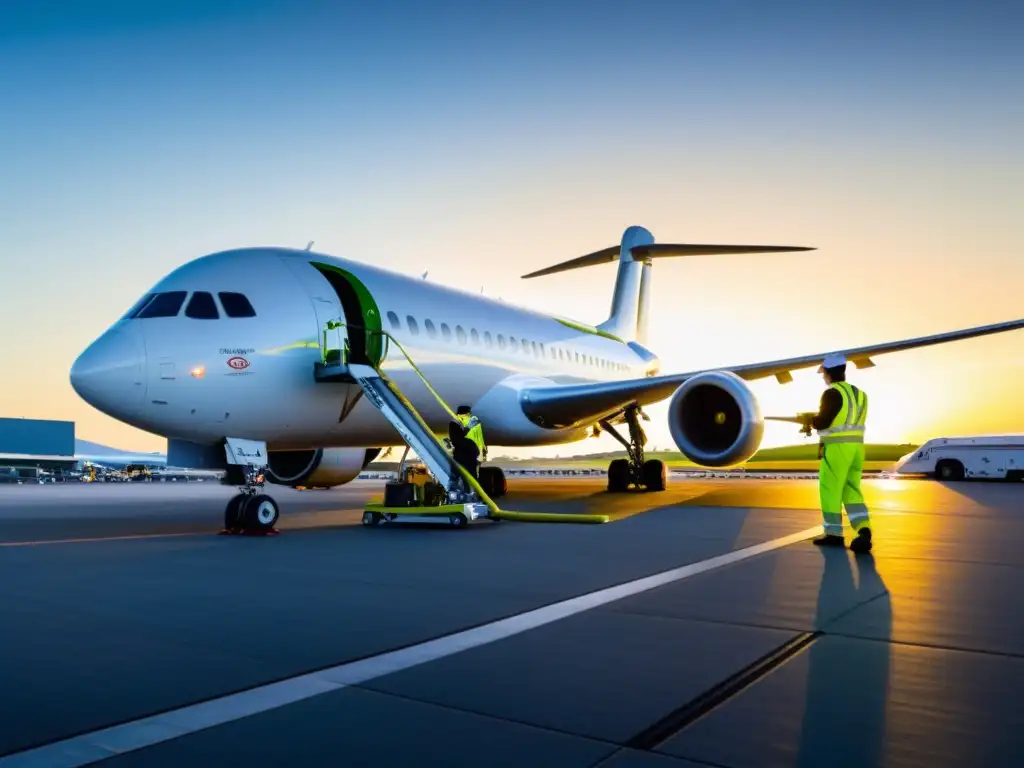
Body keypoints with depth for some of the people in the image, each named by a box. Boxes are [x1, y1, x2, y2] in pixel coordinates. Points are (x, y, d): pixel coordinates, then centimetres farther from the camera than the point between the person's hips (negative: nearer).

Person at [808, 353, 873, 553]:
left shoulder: (832, 393, -12)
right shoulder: (859, 393, 14)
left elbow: (823, 422, -15)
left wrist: (809, 419, 6)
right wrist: (817, 419, 18)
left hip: (837, 448, -8)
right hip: (856, 446, 8)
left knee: (830, 490, 3)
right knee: (852, 491, 11)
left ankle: (834, 534, 9)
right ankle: (863, 530, -4)